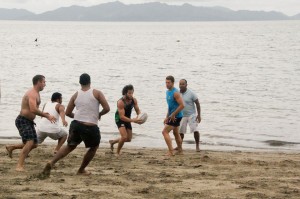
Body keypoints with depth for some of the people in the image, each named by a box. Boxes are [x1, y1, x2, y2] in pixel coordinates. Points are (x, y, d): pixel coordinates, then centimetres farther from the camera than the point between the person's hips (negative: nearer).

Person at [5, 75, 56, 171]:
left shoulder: (36, 94, 14)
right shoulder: (32, 93, -19)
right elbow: (33, 110, -32)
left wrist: (43, 114, 7)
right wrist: (46, 116, -24)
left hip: (29, 122, 10)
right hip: (23, 121, -10)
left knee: (34, 144, 13)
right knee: (29, 142, -23)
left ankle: (11, 147, 26)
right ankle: (19, 166, -25)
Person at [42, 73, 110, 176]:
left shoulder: (76, 95, 10)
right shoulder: (97, 93, 0)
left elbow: (67, 113, 12)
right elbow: (107, 108, -6)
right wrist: (99, 114, 14)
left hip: (76, 124, 4)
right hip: (91, 127, -3)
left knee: (70, 146, 19)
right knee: (94, 147, 22)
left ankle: (51, 162, -1)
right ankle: (81, 170, 25)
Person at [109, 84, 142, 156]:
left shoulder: (134, 100, -12)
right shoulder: (121, 102, -30)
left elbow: (138, 110, -1)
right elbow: (122, 117, -33)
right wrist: (132, 120, -44)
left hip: (127, 119, 7)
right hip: (119, 119, -7)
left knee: (129, 139, 11)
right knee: (124, 137, -23)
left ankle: (112, 142, 36)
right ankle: (117, 153, -1)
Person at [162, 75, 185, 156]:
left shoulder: (175, 93, -19)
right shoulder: (167, 92, 10)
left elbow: (182, 105, -25)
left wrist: (173, 115, -21)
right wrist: (167, 117, 17)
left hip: (176, 116, -10)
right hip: (172, 116, 10)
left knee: (165, 132, -13)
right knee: (176, 133, 19)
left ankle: (170, 152, -15)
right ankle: (180, 150, 31)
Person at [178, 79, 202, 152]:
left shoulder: (191, 93, -13)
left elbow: (197, 103, -9)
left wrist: (199, 115, -13)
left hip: (191, 115, -4)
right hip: (182, 116, 4)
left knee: (195, 130, -12)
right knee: (180, 131, 7)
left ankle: (197, 146, -1)